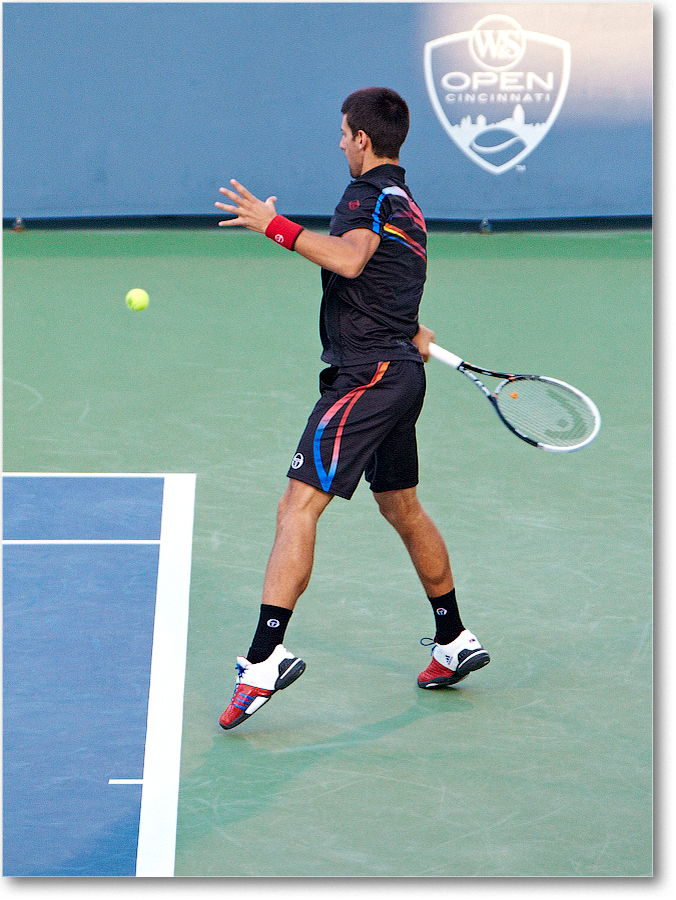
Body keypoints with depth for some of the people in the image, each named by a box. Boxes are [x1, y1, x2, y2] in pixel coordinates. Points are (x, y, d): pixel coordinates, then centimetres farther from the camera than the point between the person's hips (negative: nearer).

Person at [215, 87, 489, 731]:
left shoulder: (369, 192, -9)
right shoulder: (405, 203, 20)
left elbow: (350, 258, -29)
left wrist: (276, 226, -30)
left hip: (367, 376, -10)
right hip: (401, 375, 10)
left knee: (297, 506, -17)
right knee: (402, 509, 23)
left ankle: (265, 657, -26)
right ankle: (455, 642, 35)